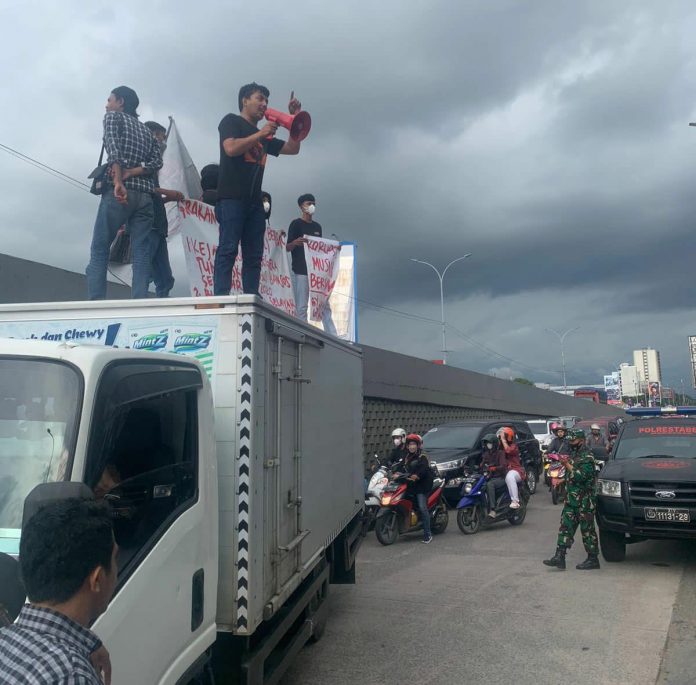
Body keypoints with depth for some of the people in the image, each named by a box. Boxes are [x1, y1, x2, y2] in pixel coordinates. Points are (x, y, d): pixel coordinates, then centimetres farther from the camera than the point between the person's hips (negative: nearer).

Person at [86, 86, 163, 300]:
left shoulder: (113, 117, 11)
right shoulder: (146, 130, 27)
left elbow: (113, 148, -9)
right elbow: (157, 162, 9)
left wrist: (118, 182, -20)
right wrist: (130, 173, -1)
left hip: (119, 192, -5)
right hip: (145, 196, 5)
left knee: (99, 250, -3)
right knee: (141, 254, -3)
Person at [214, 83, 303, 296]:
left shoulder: (264, 136, 25)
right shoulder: (231, 121, 7)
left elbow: (293, 149, 23)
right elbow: (231, 148, -12)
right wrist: (260, 133, -12)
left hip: (254, 201, 7)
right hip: (232, 197, -7)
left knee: (254, 255, 0)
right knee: (228, 250, -15)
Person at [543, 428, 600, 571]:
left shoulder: (587, 457, -12)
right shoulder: (573, 454, 15)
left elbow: (580, 476, -22)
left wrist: (567, 464, -20)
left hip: (584, 500, -9)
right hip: (571, 498, 9)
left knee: (587, 529, 0)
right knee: (565, 527, 4)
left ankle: (593, 559, 10)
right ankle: (559, 557, 3)